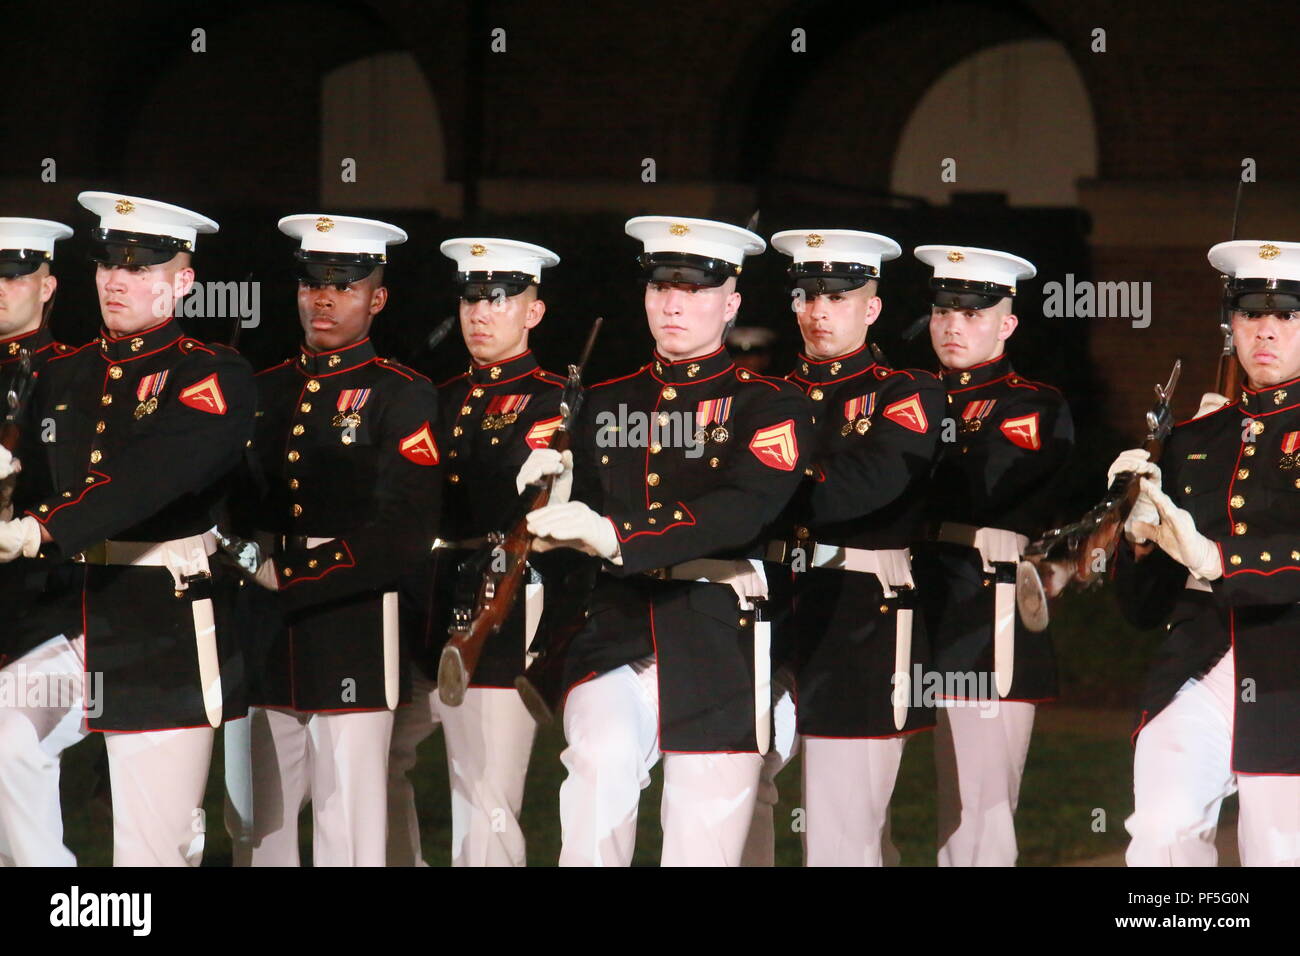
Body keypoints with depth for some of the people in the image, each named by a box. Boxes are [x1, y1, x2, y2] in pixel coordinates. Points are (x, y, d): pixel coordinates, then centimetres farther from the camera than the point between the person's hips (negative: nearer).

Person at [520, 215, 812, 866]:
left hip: (719, 645, -2)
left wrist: (616, 537, -30)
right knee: (601, 762, -31)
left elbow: (743, 508, -17)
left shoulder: (769, 405, 2)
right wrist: (558, 497, -6)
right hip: (619, 636, 2)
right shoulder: (607, 403, 15)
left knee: (703, 850, 0)